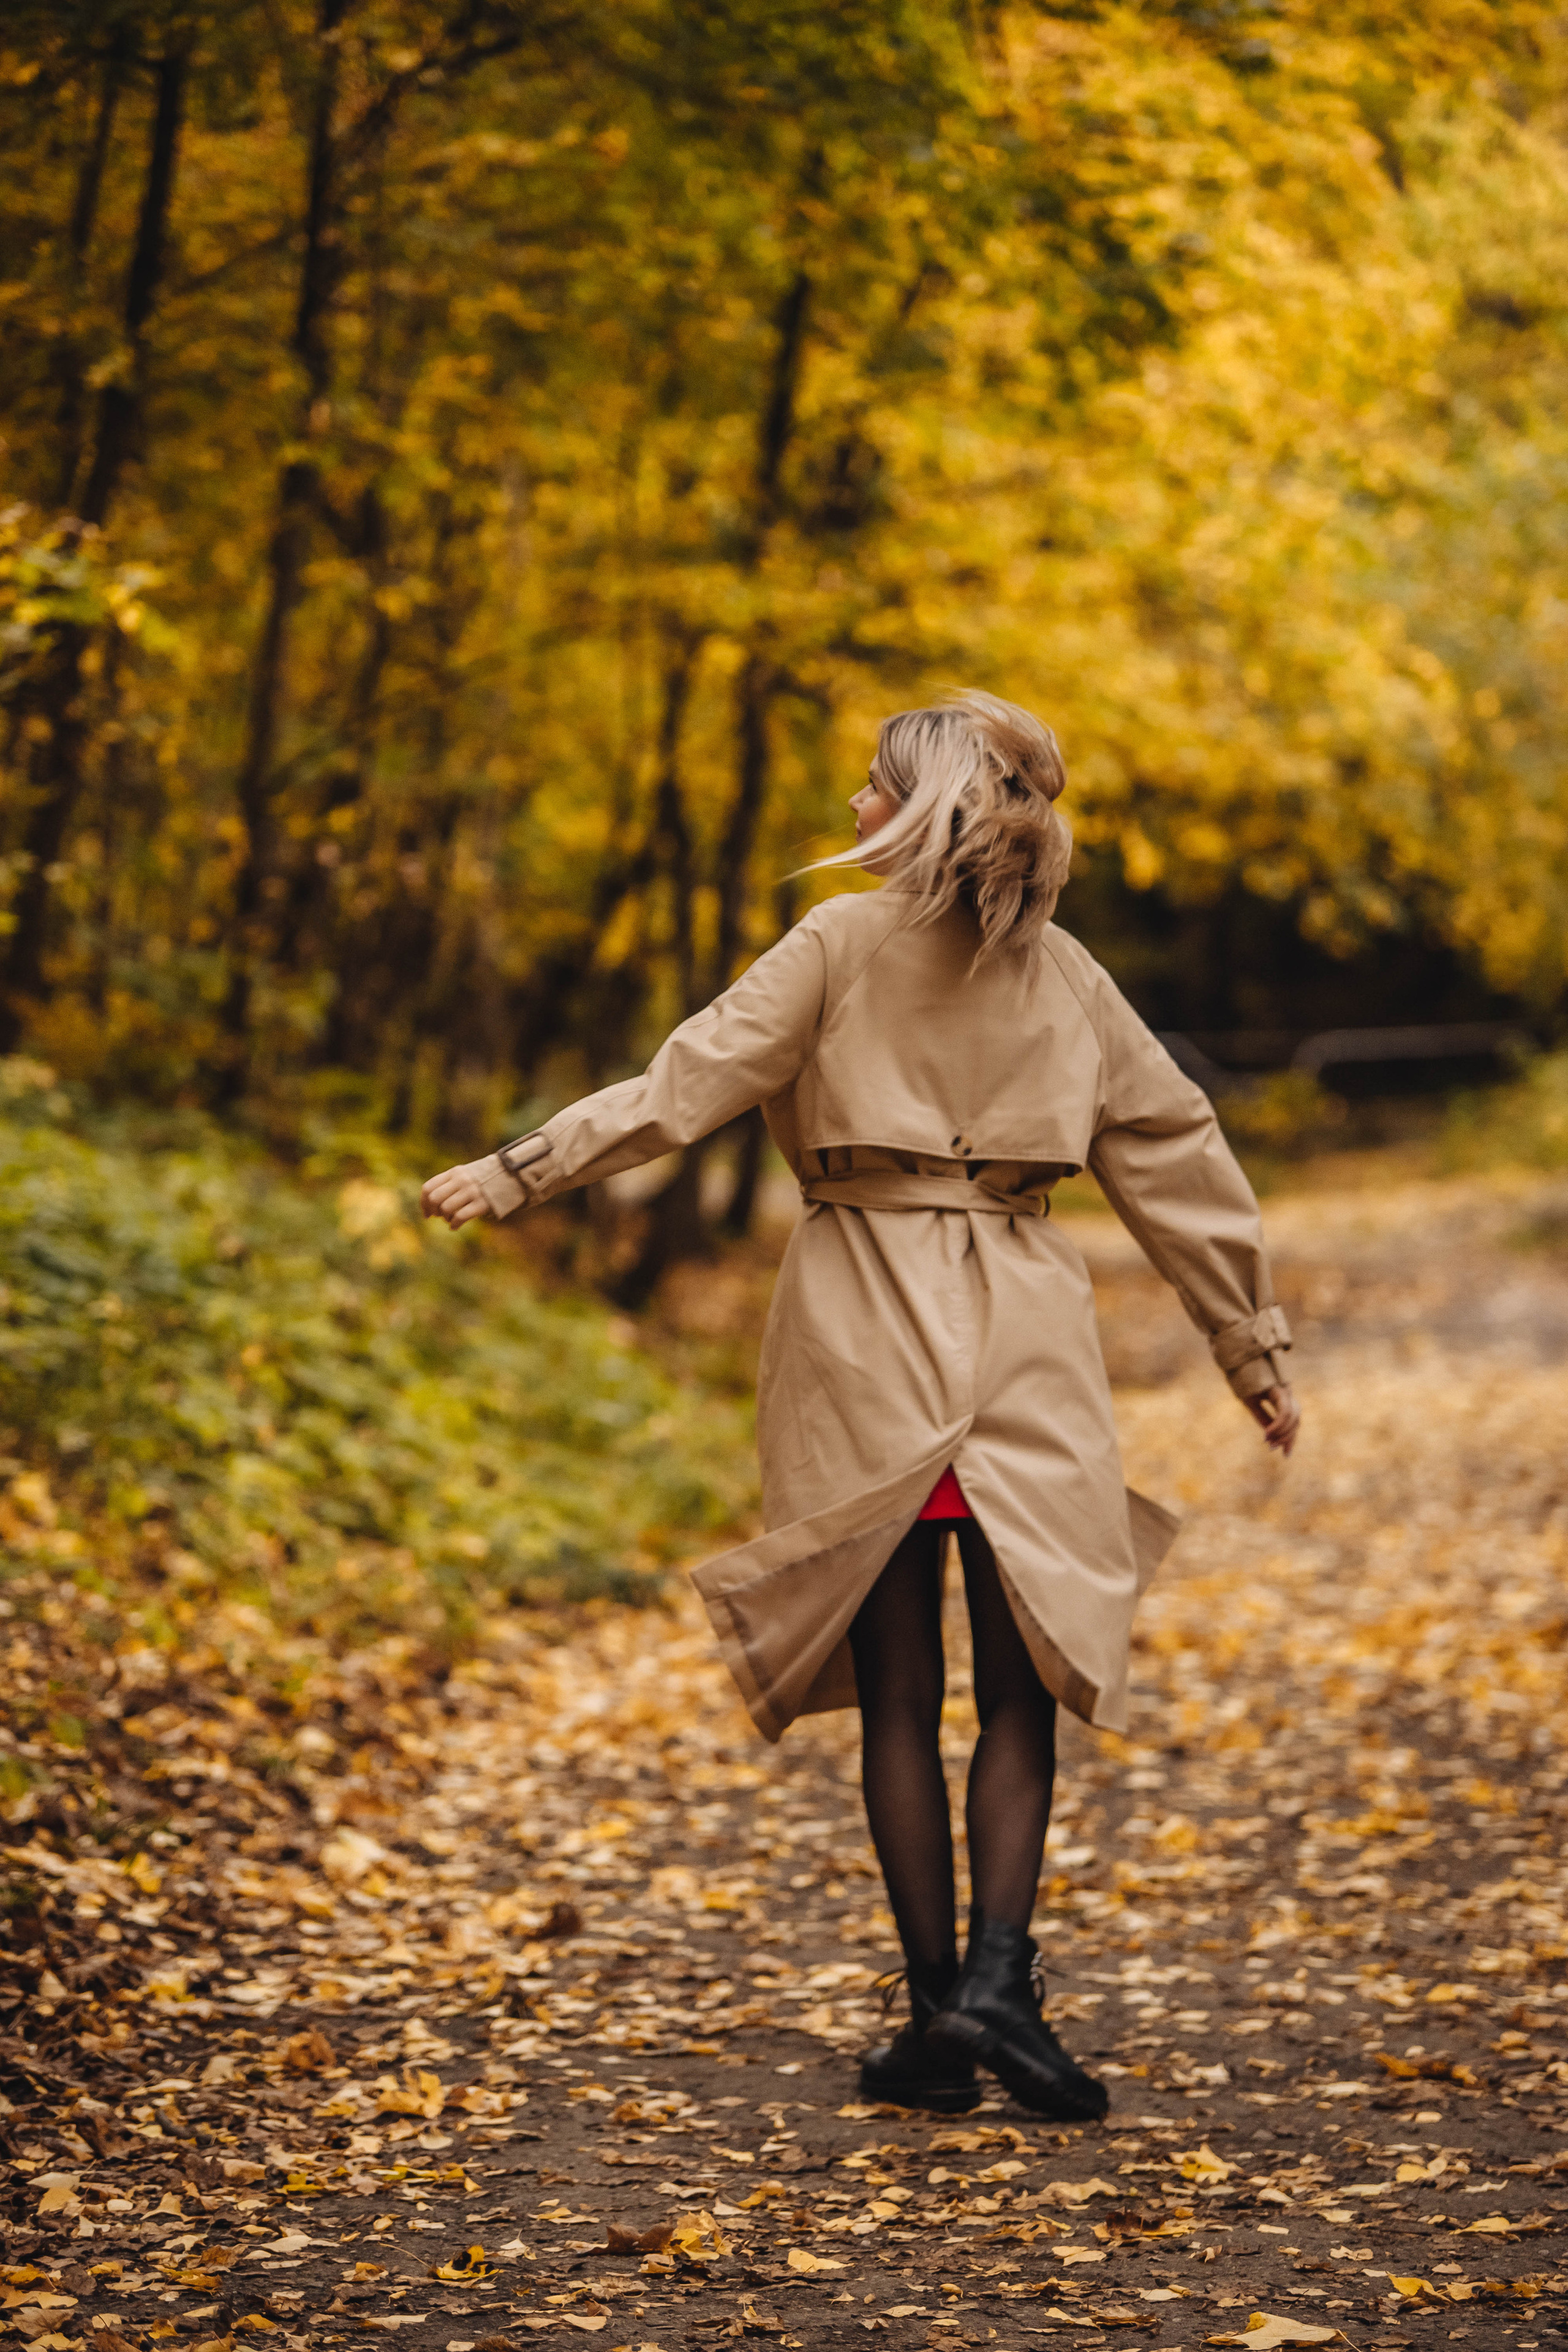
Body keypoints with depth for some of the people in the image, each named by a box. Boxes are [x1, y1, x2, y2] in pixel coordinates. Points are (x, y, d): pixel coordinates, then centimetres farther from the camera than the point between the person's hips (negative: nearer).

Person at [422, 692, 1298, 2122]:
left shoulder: (842, 945, -4)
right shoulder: (1064, 975, 8)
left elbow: (689, 1082, -10)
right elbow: (1177, 1153, 12)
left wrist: (515, 1174, -5)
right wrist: (1255, 1346, 20)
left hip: (869, 1332, -2)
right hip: (1021, 1334, 2)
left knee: (900, 1693, 6)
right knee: (1018, 1684, 7)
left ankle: (938, 2009, 7)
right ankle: (997, 1976, -9)